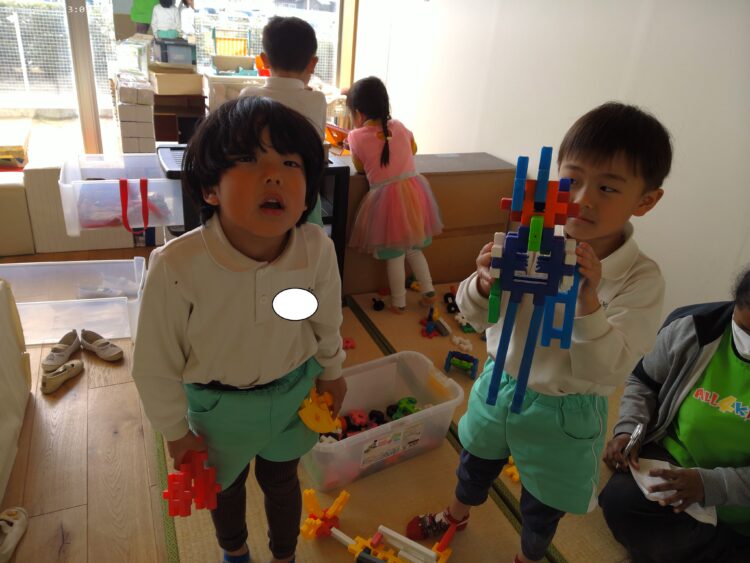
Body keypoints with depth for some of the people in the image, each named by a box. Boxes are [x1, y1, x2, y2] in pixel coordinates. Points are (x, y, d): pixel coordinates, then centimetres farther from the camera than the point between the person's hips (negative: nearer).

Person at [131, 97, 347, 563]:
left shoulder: (317, 249, -26)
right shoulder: (176, 266, -33)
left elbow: (327, 322, -4)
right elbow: (156, 365, -16)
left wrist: (332, 373, 11)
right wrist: (176, 431, -4)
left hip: (293, 396, 1)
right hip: (218, 407, 0)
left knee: (282, 480, 27)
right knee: (225, 485, 28)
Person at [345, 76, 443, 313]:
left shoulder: (357, 136, -5)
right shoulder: (399, 127, 8)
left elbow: (359, 167, 9)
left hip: (388, 197, -5)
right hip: (414, 190, 5)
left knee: (394, 254, 8)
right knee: (413, 248, 22)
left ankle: (399, 302, 18)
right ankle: (428, 291, 25)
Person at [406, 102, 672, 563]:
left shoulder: (641, 279, -22)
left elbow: (608, 372, -26)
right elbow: (478, 317, -10)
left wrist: (589, 301, -41)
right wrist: (484, 285, -33)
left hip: (564, 413, -2)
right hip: (500, 384, 3)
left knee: (542, 507, 23)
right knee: (476, 463, 30)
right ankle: (457, 515, 63)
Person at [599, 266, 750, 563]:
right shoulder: (691, 327, -11)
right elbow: (643, 382, 6)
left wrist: (712, 485, -27)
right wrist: (627, 430, -10)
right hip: (674, 458, 2)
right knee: (619, 501, -26)